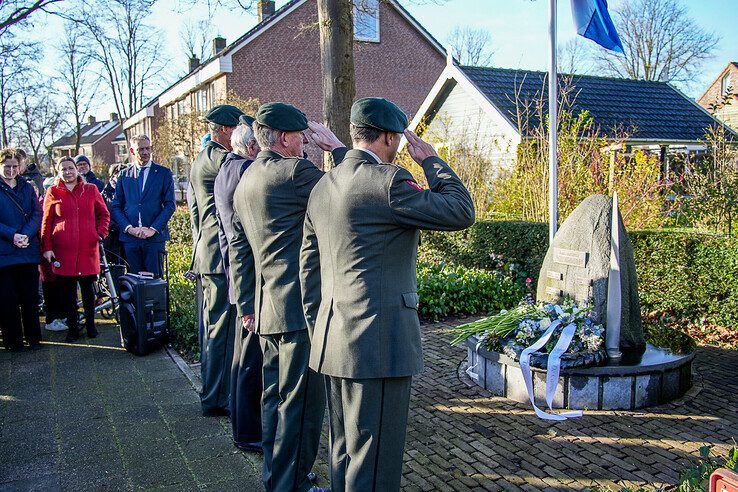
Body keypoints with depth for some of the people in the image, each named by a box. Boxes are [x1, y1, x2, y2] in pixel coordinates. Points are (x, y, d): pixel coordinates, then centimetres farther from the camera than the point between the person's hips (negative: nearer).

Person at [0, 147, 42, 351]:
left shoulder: (27, 187, 11)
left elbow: (37, 214, 2)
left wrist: (26, 235, -13)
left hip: (28, 250, 3)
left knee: (31, 298, 8)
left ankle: (33, 337, 18)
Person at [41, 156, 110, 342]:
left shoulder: (91, 189, 8)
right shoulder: (53, 192, 4)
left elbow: (104, 214, 15)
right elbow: (46, 222, 5)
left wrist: (100, 234, 1)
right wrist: (47, 247, -1)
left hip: (88, 249, 1)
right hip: (63, 250, -1)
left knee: (87, 287, 8)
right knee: (67, 290, 3)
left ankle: (90, 324, 21)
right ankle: (73, 327, 14)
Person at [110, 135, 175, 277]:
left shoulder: (164, 173, 6)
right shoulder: (124, 175, 13)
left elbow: (170, 205, 0)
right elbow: (115, 206, 10)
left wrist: (153, 229, -10)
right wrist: (129, 228, -6)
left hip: (155, 236, -2)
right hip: (130, 237, 2)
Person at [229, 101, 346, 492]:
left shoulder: (245, 181, 14)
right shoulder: (295, 172, -14)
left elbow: (239, 249, 17)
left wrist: (246, 306, 21)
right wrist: (336, 146, 1)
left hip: (266, 311, 10)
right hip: (300, 307, -10)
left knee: (275, 398, 19)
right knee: (300, 404, 0)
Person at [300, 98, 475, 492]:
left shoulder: (322, 188, 12)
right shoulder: (387, 181, -14)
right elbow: (461, 212, -9)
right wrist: (431, 161, 3)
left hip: (334, 343, 9)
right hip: (378, 342, -9)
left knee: (343, 451, 21)